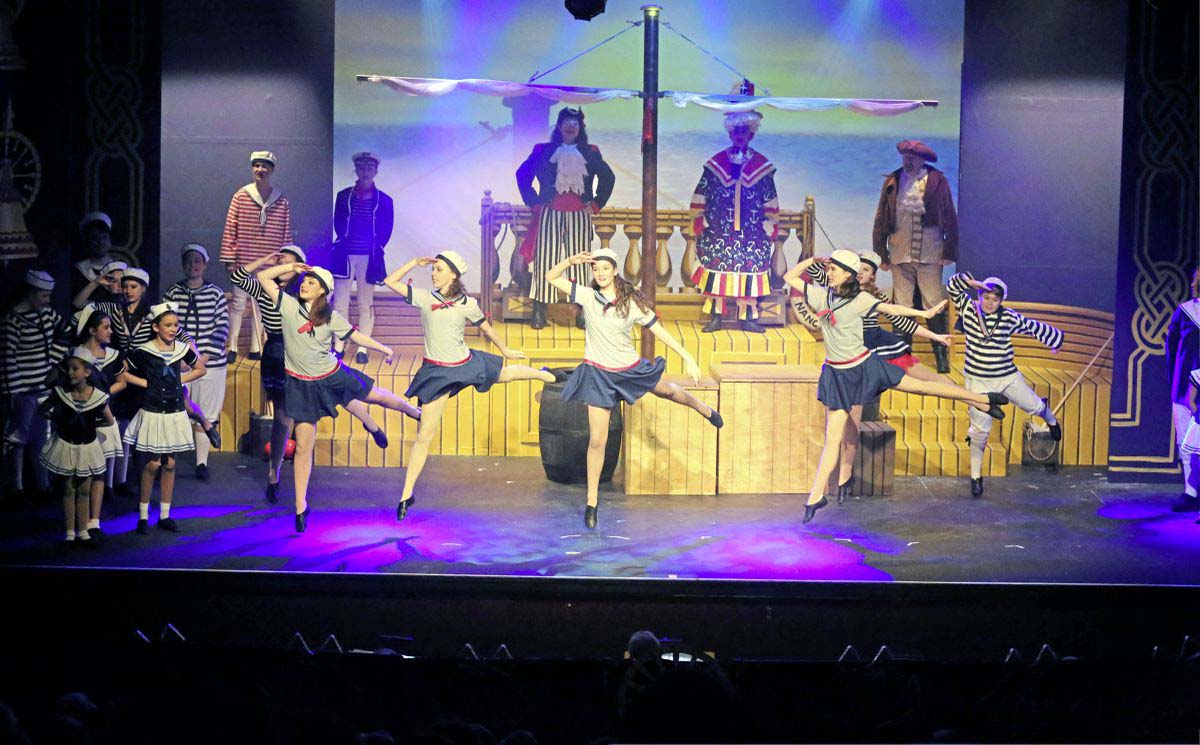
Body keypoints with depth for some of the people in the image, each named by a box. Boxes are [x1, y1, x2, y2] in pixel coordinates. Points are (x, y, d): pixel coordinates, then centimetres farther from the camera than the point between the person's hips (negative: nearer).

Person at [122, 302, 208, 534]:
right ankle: (143, 515, 8)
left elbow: (200, 369, 15)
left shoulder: (182, 349, 0)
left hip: (175, 413, 4)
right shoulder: (144, 352, -11)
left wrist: (180, 380, 3)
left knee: (169, 463, 8)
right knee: (153, 464, -3)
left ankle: (165, 515, 16)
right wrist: (147, 383, -9)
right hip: (153, 413, -4)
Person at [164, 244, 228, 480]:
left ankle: (202, 463, 12)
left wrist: (205, 357, -8)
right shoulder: (173, 292, 4)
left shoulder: (216, 293, 3)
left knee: (204, 414, 5)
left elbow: (222, 328, 0)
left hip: (210, 362, 0)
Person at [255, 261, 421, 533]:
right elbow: (263, 277, -13)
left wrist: (383, 348, 12)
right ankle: (301, 507, 6)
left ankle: (414, 411, 55)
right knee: (303, 446, -2)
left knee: (377, 396, 21)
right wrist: (292, 266, -15)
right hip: (302, 385, -1)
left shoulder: (331, 317, -9)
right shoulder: (288, 305, -11)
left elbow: (355, 335, 5)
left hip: (333, 376, 2)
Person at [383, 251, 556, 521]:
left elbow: (487, 329, 10)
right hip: (436, 372, -1)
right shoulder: (424, 298, -7)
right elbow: (390, 281, -8)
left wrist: (505, 351, 21)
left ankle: (545, 375, 65)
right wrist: (415, 263, -12)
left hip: (465, 365, 2)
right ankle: (406, 494, 4)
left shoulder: (467, 304, -7)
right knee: (425, 435, -3)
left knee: (505, 372, 29)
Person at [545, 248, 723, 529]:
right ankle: (592, 502, 8)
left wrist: (688, 358, -10)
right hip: (599, 374, -1)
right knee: (597, 440, -2)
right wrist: (571, 260, -24)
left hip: (630, 368, 1)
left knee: (666, 390, 29)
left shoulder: (632, 303, -10)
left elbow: (660, 331, -7)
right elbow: (551, 277, -7)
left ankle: (703, 408, 64)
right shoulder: (587, 296, -10)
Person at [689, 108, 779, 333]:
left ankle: (748, 318, 8)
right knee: (717, 269, -1)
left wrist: (769, 227, 5)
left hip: (751, 234, 0)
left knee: (749, 270, 1)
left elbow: (771, 202, 9)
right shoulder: (716, 163, 5)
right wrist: (700, 223, 3)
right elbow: (701, 195, 7)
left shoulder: (762, 165, 5)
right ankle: (715, 317, 5)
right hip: (719, 231, 0)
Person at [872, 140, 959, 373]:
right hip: (900, 255, 2)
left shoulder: (937, 181, 0)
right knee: (902, 306, 6)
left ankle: (941, 354, 8)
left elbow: (951, 220, 2)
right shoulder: (892, 182, 5)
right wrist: (881, 255, 4)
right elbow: (880, 221, 8)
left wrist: (949, 253, -1)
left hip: (930, 256, -2)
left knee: (934, 305, -1)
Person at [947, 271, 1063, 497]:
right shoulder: (968, 309, -7)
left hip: (1007, 376, 2)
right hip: (978, 381, -2)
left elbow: (1034, 327, 7)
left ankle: (1048, 415, 59)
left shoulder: (1010, 318, -6)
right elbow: (952, 287, -11)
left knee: (1033, 406, 18)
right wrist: (970, 282, -27)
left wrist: (1055, 339, 17)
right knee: (980, 429, -4)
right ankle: (976, 477, 8)